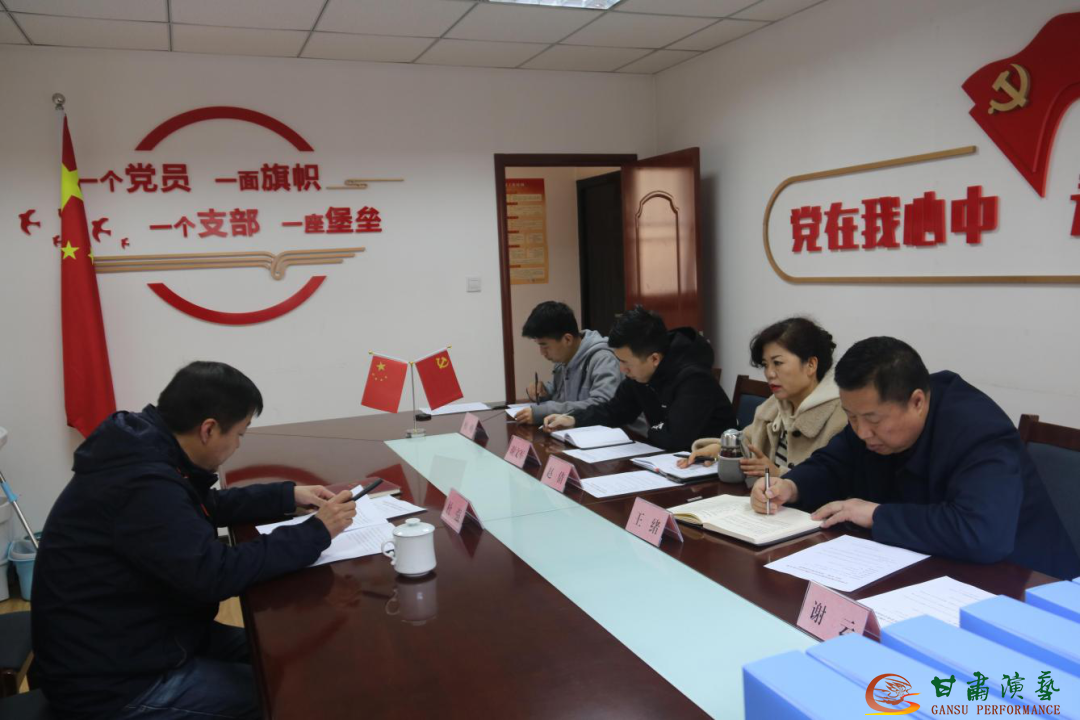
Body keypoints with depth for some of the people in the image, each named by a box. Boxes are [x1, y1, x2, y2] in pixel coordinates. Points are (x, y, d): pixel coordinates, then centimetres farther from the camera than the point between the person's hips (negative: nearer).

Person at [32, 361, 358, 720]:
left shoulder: (144, 452, 1)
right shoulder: (141, 484, -30)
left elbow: (207, 506, 19)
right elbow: (216, 574, -32)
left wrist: (288, 495, 11)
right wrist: (316, 532, -23)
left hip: (134, 638, 10)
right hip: (114, 680, -10)